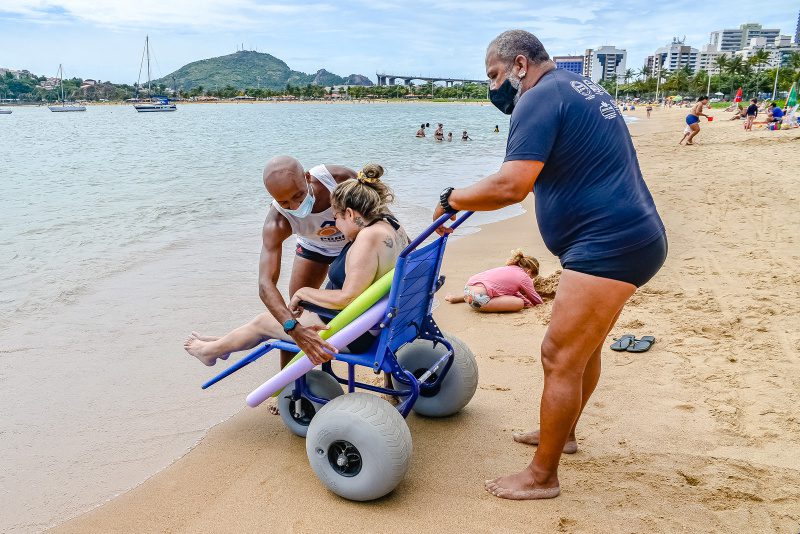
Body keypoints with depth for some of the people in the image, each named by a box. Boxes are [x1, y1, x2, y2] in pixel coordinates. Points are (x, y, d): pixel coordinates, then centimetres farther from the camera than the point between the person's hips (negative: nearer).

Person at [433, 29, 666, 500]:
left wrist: (451, 199, -10)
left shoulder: (540, 98, -13)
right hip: (631, 237, 11)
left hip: (609, 246, -11)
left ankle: (542, 476, 8)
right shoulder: (582, 87, 19)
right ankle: (562, 431, 41)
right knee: (584, 347, 23)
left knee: (560, 358, -4)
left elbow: (510, 187, -25)